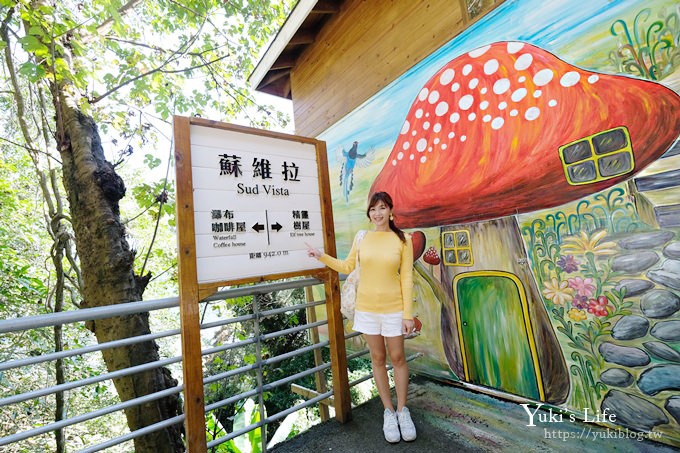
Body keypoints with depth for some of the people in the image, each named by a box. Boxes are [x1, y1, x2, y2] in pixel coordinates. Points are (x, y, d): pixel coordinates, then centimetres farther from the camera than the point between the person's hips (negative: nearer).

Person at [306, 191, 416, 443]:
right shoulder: (362, 238, -2)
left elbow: (406, 278, -7)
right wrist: (322, 257, 2)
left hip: (393, 308, -2)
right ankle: (388, 412, 32)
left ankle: (403, 410, 33)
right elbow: (347, 267, 9)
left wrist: (408, 313, -8)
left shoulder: (403, 240, -8)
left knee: (397, 357, 10)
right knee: (377, 358, 13)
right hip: (366, 307, 2)